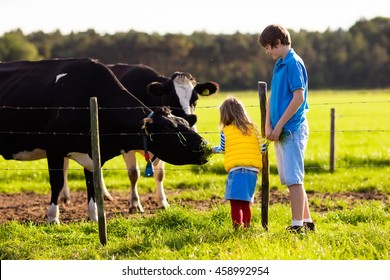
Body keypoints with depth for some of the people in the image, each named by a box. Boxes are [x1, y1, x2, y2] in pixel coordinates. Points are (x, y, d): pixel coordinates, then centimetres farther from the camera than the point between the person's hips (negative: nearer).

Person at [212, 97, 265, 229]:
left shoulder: (226, 132, 2)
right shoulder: (253, 128, 10)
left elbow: (222, 149, 16)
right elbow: (262, 148, 8)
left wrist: (214, 149, 37)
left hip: (236, 170, -4)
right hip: (252, 170, 4)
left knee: (235, 203, -6)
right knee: (245, 203, 14)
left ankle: (237, 228, -13)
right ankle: (246, 227, 14)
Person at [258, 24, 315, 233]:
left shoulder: (293, 63, -12)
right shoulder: (279, 64, 16)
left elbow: (299, 97, -19)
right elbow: (272, 97, 17)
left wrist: (279, 125, -16)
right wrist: (268, 126, 5)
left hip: (292, 128, -9)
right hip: (280, 131, 9)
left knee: (293, 178, -8)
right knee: (291, 178, 12)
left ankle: (297, 225, -7)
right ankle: (307, 221, 19)